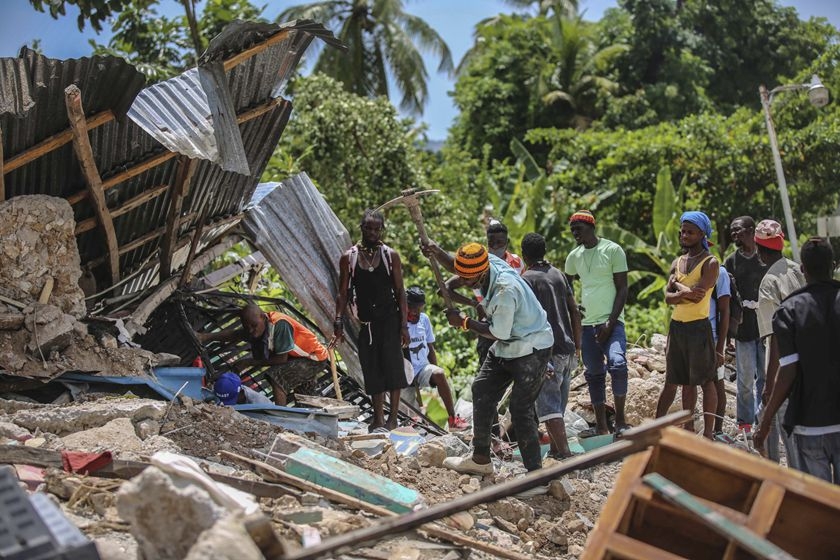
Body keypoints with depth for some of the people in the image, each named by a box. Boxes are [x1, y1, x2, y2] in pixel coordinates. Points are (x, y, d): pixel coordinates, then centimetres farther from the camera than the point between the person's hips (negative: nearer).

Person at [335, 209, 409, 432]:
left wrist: (404, 324, -4)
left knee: (392, 365, -7)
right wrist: (339, 320, -7)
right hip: (365, 321, 2)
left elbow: (400, 291, 2)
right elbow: (343, 293, 6)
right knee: (371, 369, 4)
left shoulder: (390, 255, 2)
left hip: (389, 319, -2)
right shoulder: (348, 258, 4)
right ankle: (378, 418, 10)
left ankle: (393, 417, -1)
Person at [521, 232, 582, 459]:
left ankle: (565, 453, -18)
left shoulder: (527, 279, -7)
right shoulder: (559, 275, 13)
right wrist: (577, 346, 15)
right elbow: (575, 312, 11)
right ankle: (555, 449, 25)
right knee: (558, 404, 17)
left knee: (548, 405, -8)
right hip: (567, 349, 7)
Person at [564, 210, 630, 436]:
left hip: (611, 322, -5)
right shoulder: (574, 256, 11)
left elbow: (622, 289, -6)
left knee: (617, 364, -24)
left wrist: (610, 323, -13)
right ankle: (601, 427, 14)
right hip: (587, 324, 5)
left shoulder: (613, 250, -3)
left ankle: (620, 419, -11)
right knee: (594, 374, 7)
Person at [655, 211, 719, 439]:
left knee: (705, 381, -1)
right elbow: (668, 297, 3)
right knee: (675, 380, 12)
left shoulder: (710, 263, -8)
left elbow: (697, 295, -20)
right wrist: (685, 294, -17)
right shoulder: (677, 262, 13)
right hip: (676, 325, 7)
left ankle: (708, 432, 3)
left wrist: (678, 285, -5)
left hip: (698, 326, -7)